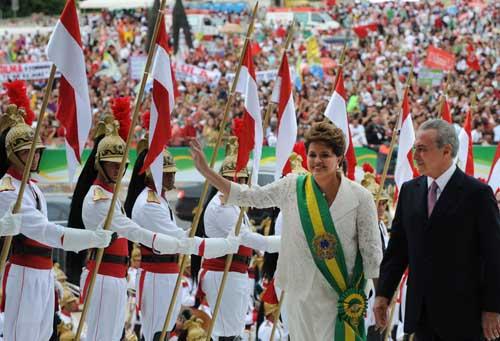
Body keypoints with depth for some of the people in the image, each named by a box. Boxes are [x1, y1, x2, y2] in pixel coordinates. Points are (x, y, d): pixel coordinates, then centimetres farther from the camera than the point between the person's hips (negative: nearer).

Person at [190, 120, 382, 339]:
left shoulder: (359, 197, -5)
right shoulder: (292, 187, 2)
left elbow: (371, 251, -3)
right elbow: (248, 196, 7)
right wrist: (206, 171, 4)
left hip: (341, 297, -3)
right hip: (300, 294, 3)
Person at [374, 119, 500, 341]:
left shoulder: (477, 193, -7)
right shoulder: (409, 190, 10)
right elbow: (397, 248, 12)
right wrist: (383, 294, 7)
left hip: (461, 312, -5)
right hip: (420, 311, 5)